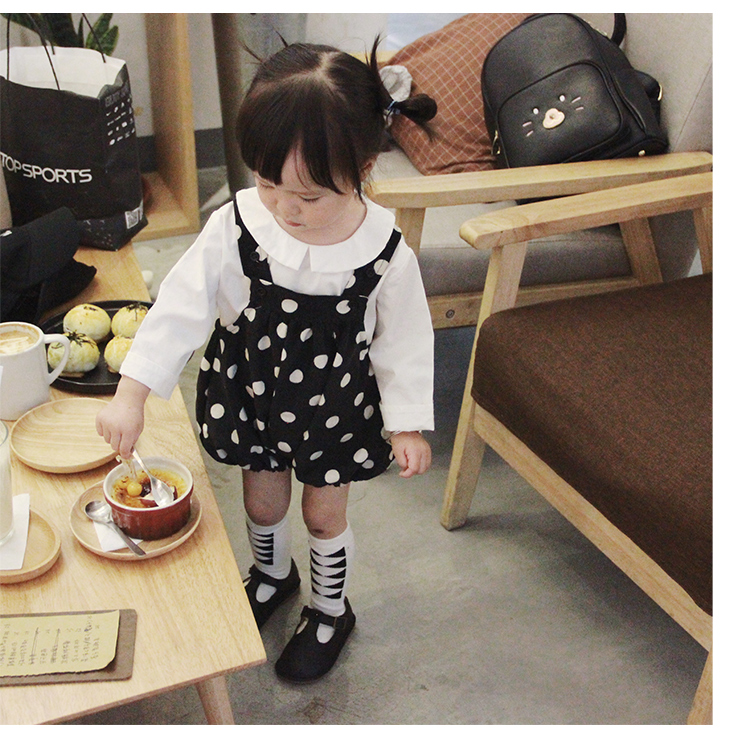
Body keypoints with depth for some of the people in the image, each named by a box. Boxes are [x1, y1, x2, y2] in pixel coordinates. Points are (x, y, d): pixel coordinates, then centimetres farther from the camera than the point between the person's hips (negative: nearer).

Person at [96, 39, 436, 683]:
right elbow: (180, 307, -19)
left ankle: (331, 611, 47)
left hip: (335, 406, -2)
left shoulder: (385, 254, -25)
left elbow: (404, 342, -11)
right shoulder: (237, 226, -24)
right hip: (251, 396, 2)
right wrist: (132, 393, -21)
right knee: (262, 499, 24)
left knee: (324, 513, 18)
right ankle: (273, 574, 59)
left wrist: (408, 423, -5)